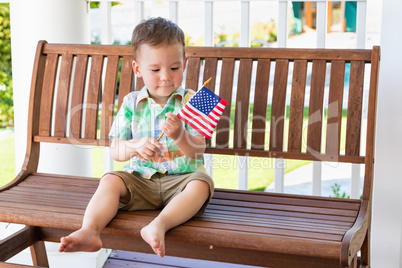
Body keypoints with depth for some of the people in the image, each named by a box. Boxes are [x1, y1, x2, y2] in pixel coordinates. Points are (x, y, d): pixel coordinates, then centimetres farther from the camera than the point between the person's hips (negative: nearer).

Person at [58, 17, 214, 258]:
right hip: (141, 179, 2)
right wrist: (136, 146, -21)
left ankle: (160, 224, -49)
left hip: (181, 179, -2)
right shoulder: (132, 103, 6)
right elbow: (115, 151, 2)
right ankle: (90, 231, -37)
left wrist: (179, 135, -28)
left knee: (202, 184, -32)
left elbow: (198, 151, -7)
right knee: (110, 181, -22)